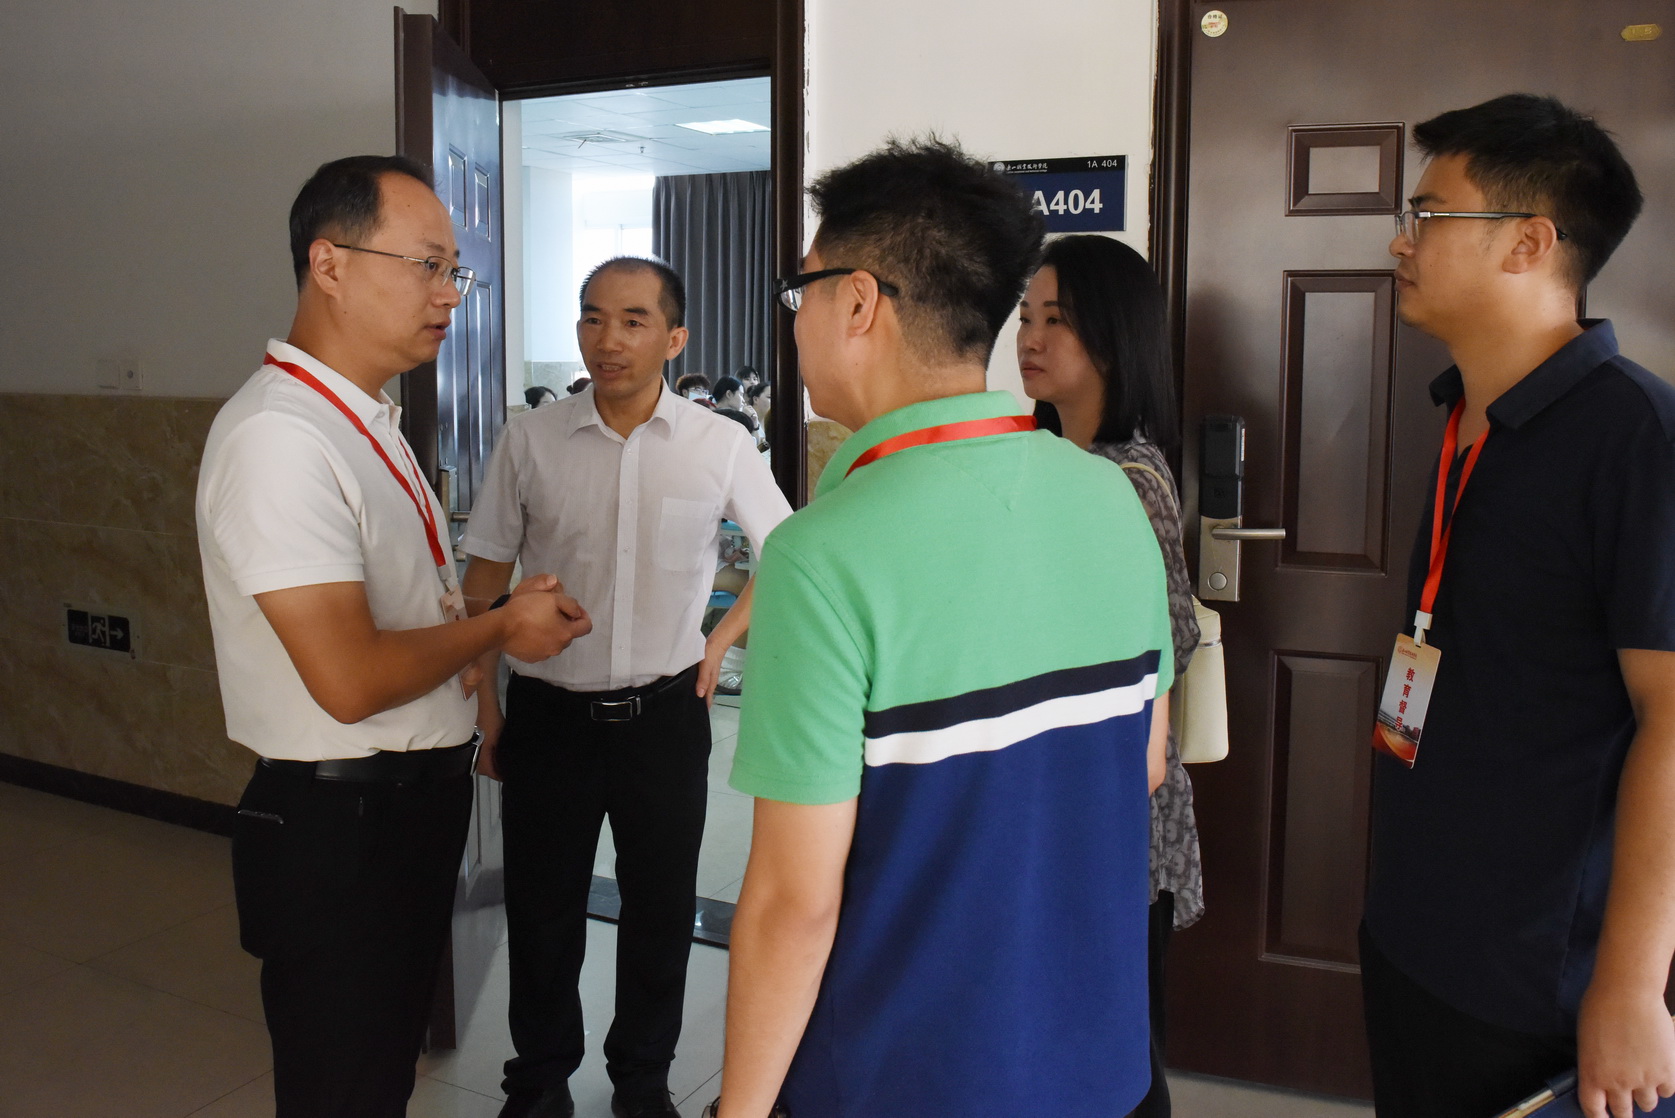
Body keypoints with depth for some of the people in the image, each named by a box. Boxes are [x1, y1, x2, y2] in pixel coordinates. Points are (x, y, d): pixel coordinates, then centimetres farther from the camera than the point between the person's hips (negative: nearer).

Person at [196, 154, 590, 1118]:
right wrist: (500, 626, -13)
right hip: (341, 829, -9)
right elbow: (351, 681, -27)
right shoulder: (280, 436, -23)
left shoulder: (369, 419, 9)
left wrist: (502, 615, 4)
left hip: (415, 807, 9)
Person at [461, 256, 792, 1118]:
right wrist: (481, 701, 3)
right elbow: (486, 573, 3)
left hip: (665, 716, 0)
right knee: (542, 914, 14)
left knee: (660, 912, 15)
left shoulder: (721, 446, -6)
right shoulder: (529, 440, -4)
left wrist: (722, 639, 2)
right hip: (549, 715, 0)